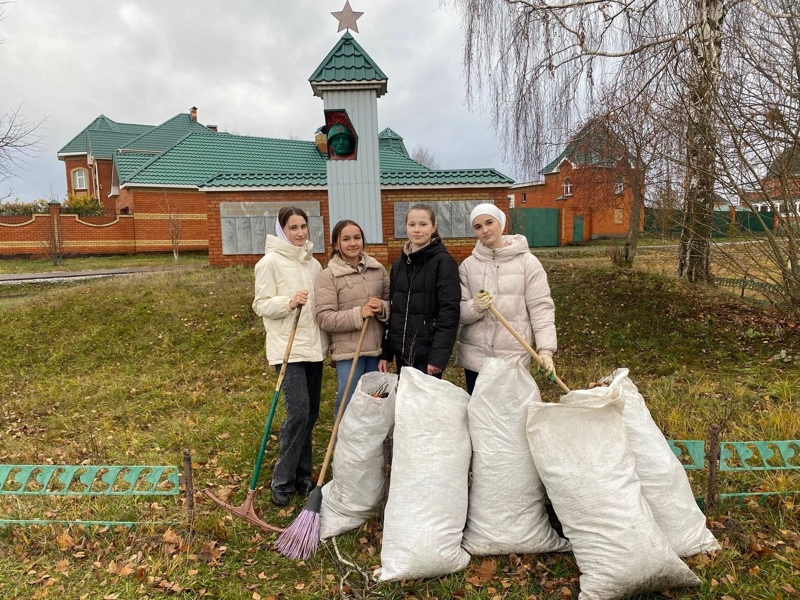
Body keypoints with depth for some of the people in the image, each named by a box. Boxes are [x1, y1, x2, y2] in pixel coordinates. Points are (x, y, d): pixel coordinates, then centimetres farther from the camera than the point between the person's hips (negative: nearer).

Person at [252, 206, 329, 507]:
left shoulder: (313, 263, 13)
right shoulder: (270, 262, -5)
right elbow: (261, 305, -8)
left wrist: (328, 344, 16)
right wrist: (289, 302, -25)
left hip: (314, 348, 6)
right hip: (288, 349, -6)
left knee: (311, 414, 10)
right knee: (298, 413, -11)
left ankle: (302, 475, 26)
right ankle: (282, 480, 7)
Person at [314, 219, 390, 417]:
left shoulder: (378, 269, 6)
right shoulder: (328, 276, -7)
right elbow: (324, 318, -13)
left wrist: (383, 308, -13)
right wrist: (359, 314, -20)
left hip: (377, 348, 4)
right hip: (348, 351, -4)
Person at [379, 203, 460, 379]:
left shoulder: (443, 261, -8)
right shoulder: (398, 264, 10)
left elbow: (449, 311, -14)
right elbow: (392, 309, 13)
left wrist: (439, 355, -19)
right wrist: (385, 352, 10)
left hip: (428, 353, -5)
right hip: (402, 352, 6)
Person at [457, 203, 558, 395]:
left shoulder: (527, 262, -2)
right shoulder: (468, 265, 4)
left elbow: (541, 307, -5)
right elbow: (458, 311, 2)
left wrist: (545, 349, -13)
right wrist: (474, 307, -19)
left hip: (513, 357, -2)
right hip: (475, 357, 3)